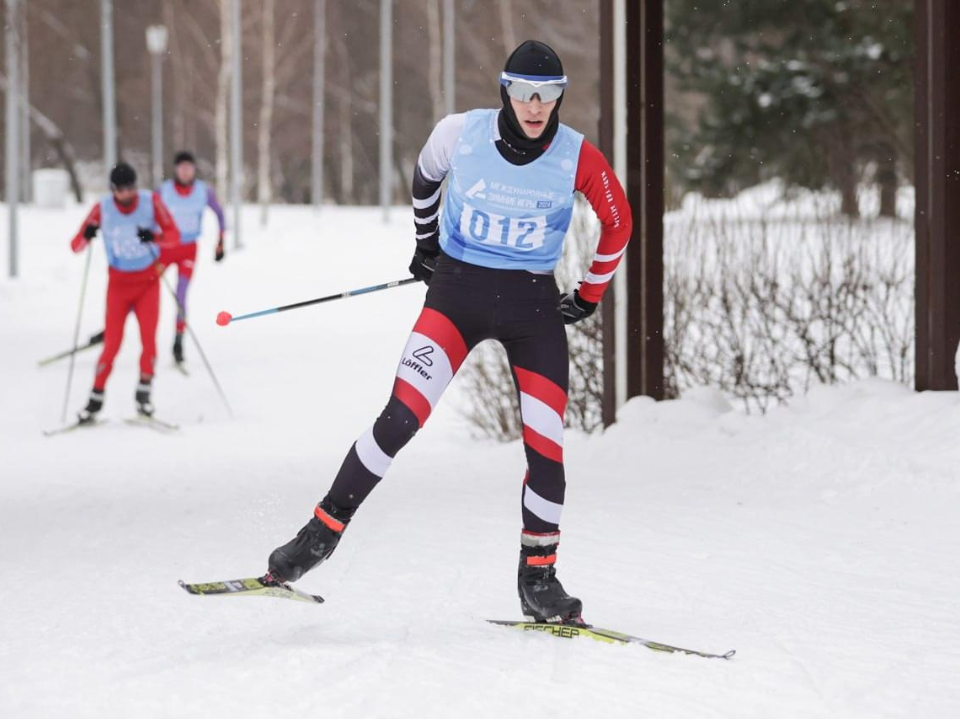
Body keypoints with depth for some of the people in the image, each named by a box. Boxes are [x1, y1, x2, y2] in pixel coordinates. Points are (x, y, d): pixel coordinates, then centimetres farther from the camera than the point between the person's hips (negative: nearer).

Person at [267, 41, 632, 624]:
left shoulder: (578, 159, -10)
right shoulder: (461, 134, -10)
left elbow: (618, 223, 8)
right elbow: (425, 177, 14)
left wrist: (590, 296, 12)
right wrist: (427, 242, 24)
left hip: (534, 304, 1)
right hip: (458, 290, -1)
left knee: (546, 446, -3)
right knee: (402, 417, -17)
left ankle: (538, 580, 14)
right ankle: (324, 532, -8)